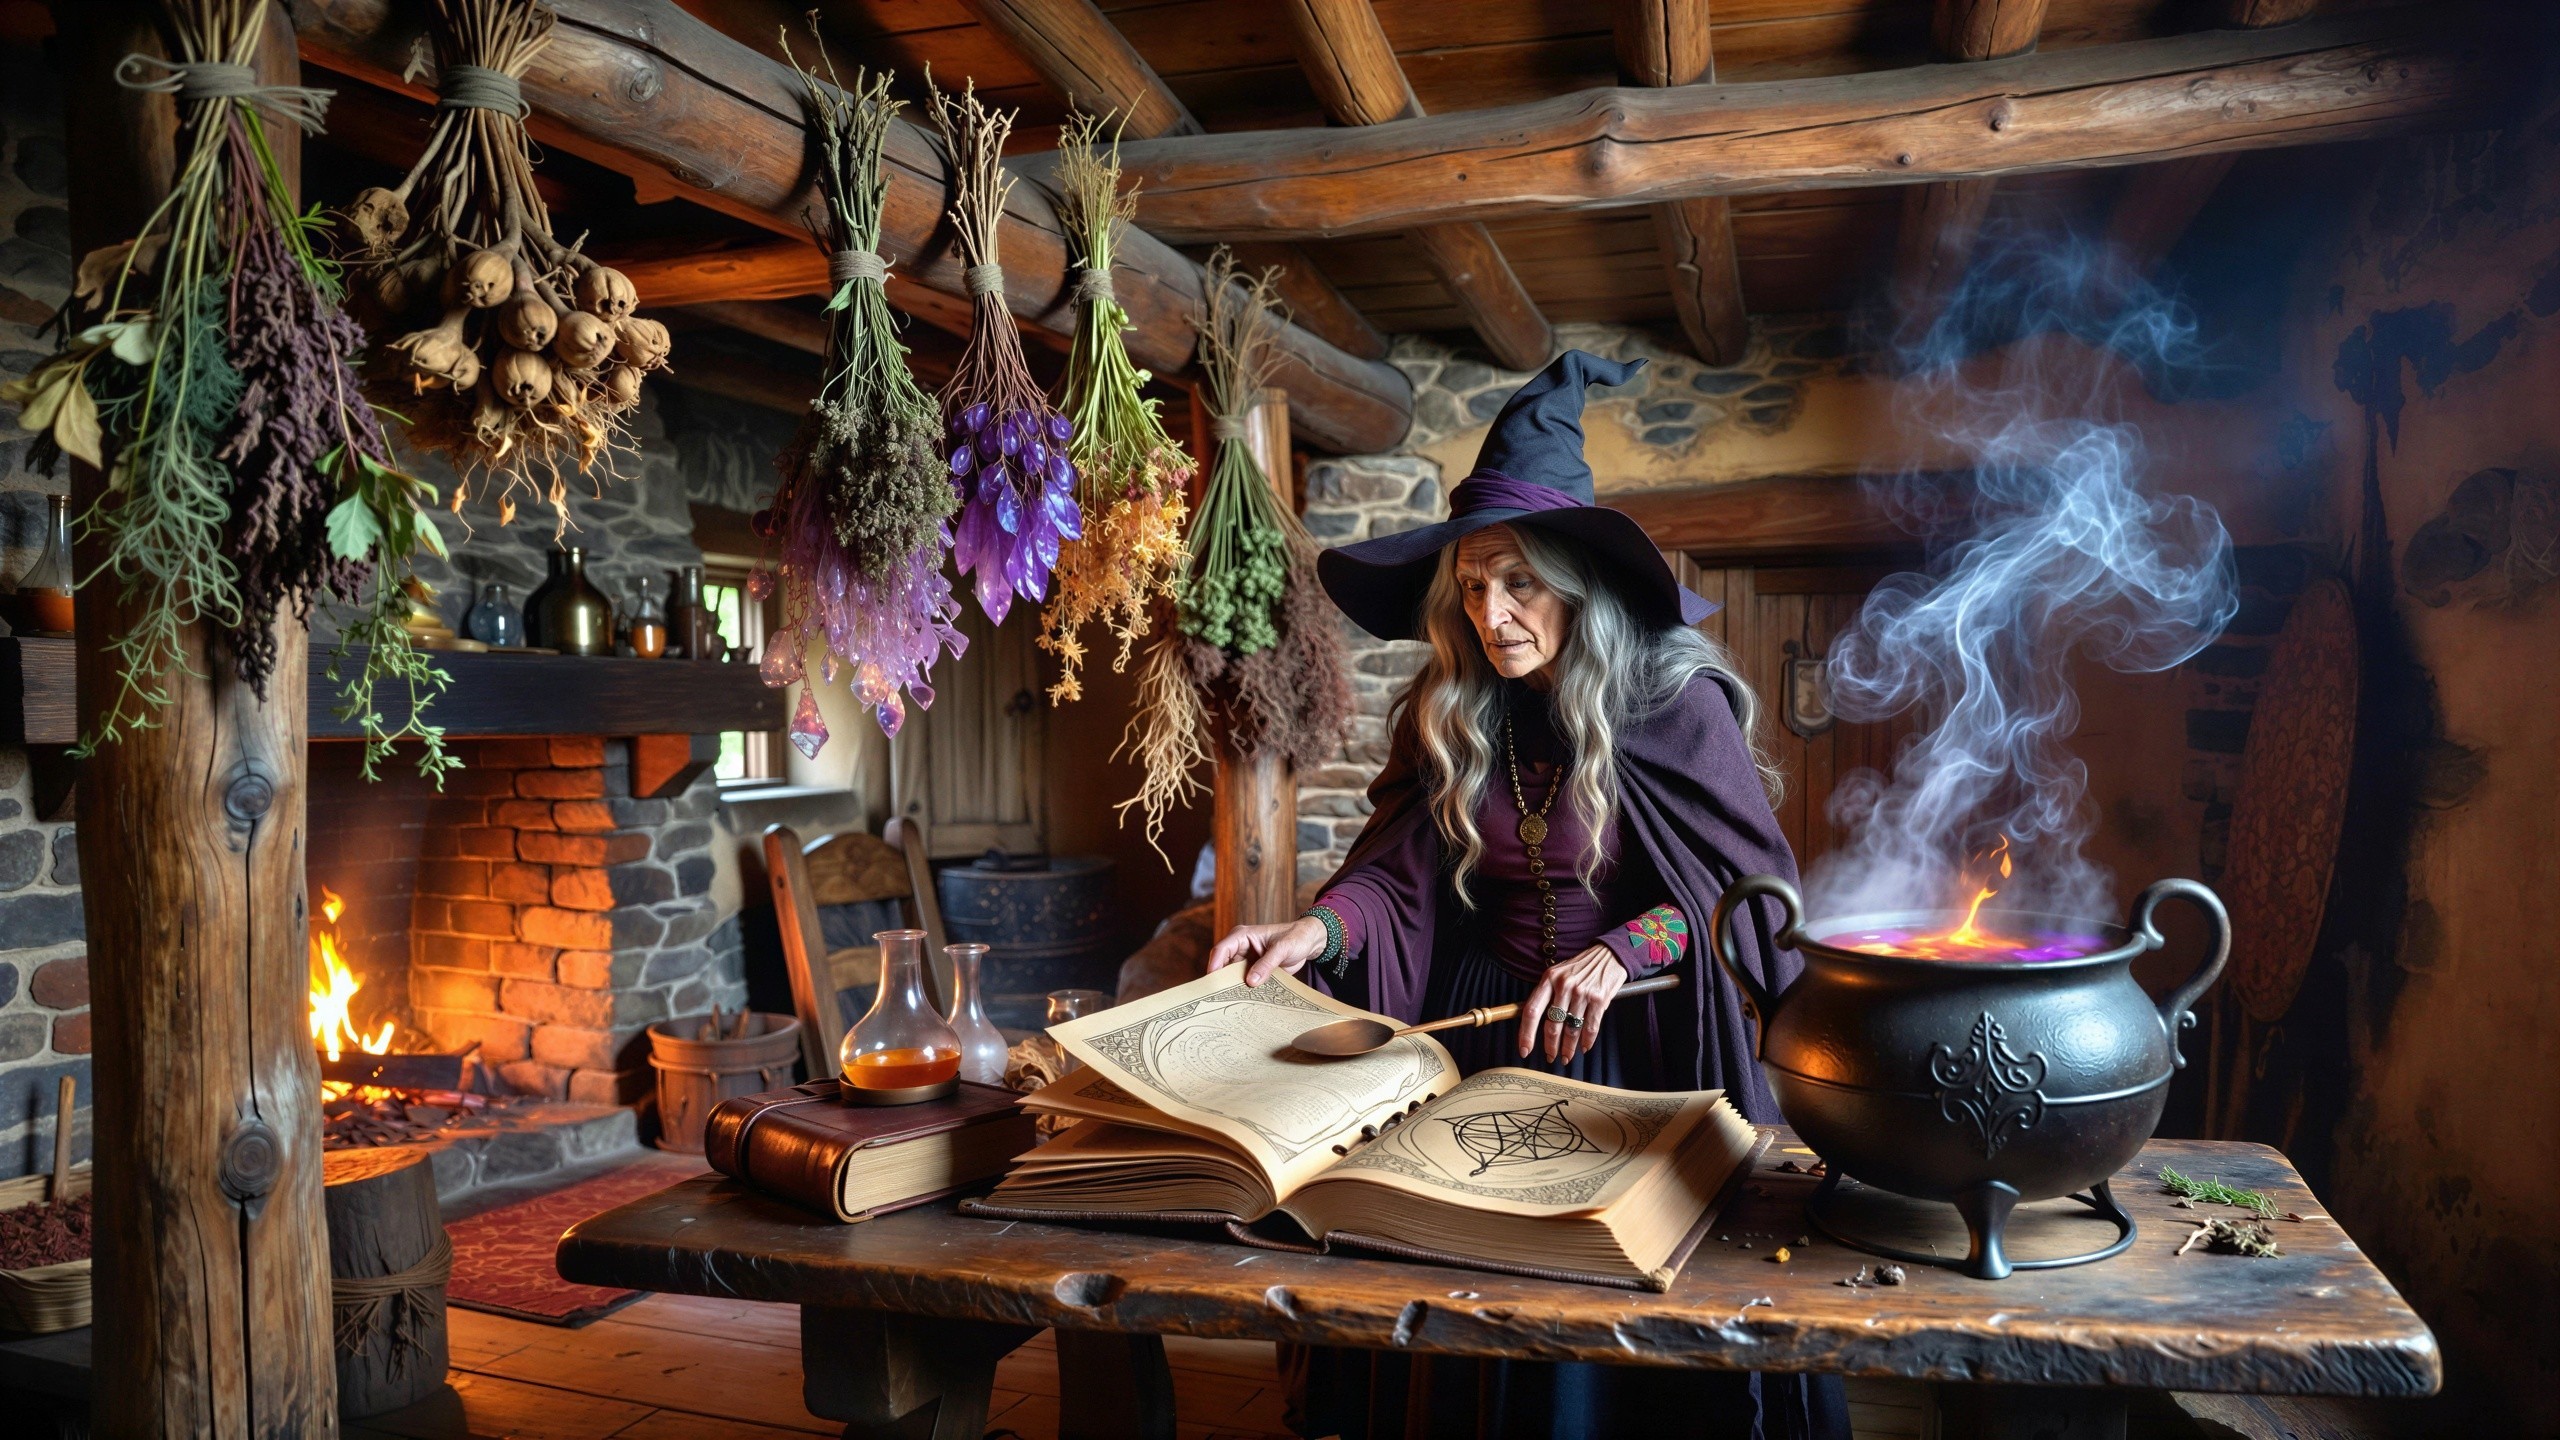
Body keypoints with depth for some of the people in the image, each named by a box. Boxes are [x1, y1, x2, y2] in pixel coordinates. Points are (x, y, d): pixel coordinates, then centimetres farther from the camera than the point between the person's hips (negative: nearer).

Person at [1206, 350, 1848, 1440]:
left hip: (1642, 1040, -3)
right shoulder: (1448, 716, 2)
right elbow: (1401, 871, -1)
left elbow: (1749, 881, -9)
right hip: (1486, 1028, 4)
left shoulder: (1677, 703, -11)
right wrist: (1319, 928, -21)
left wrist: (1622, 951, -22)